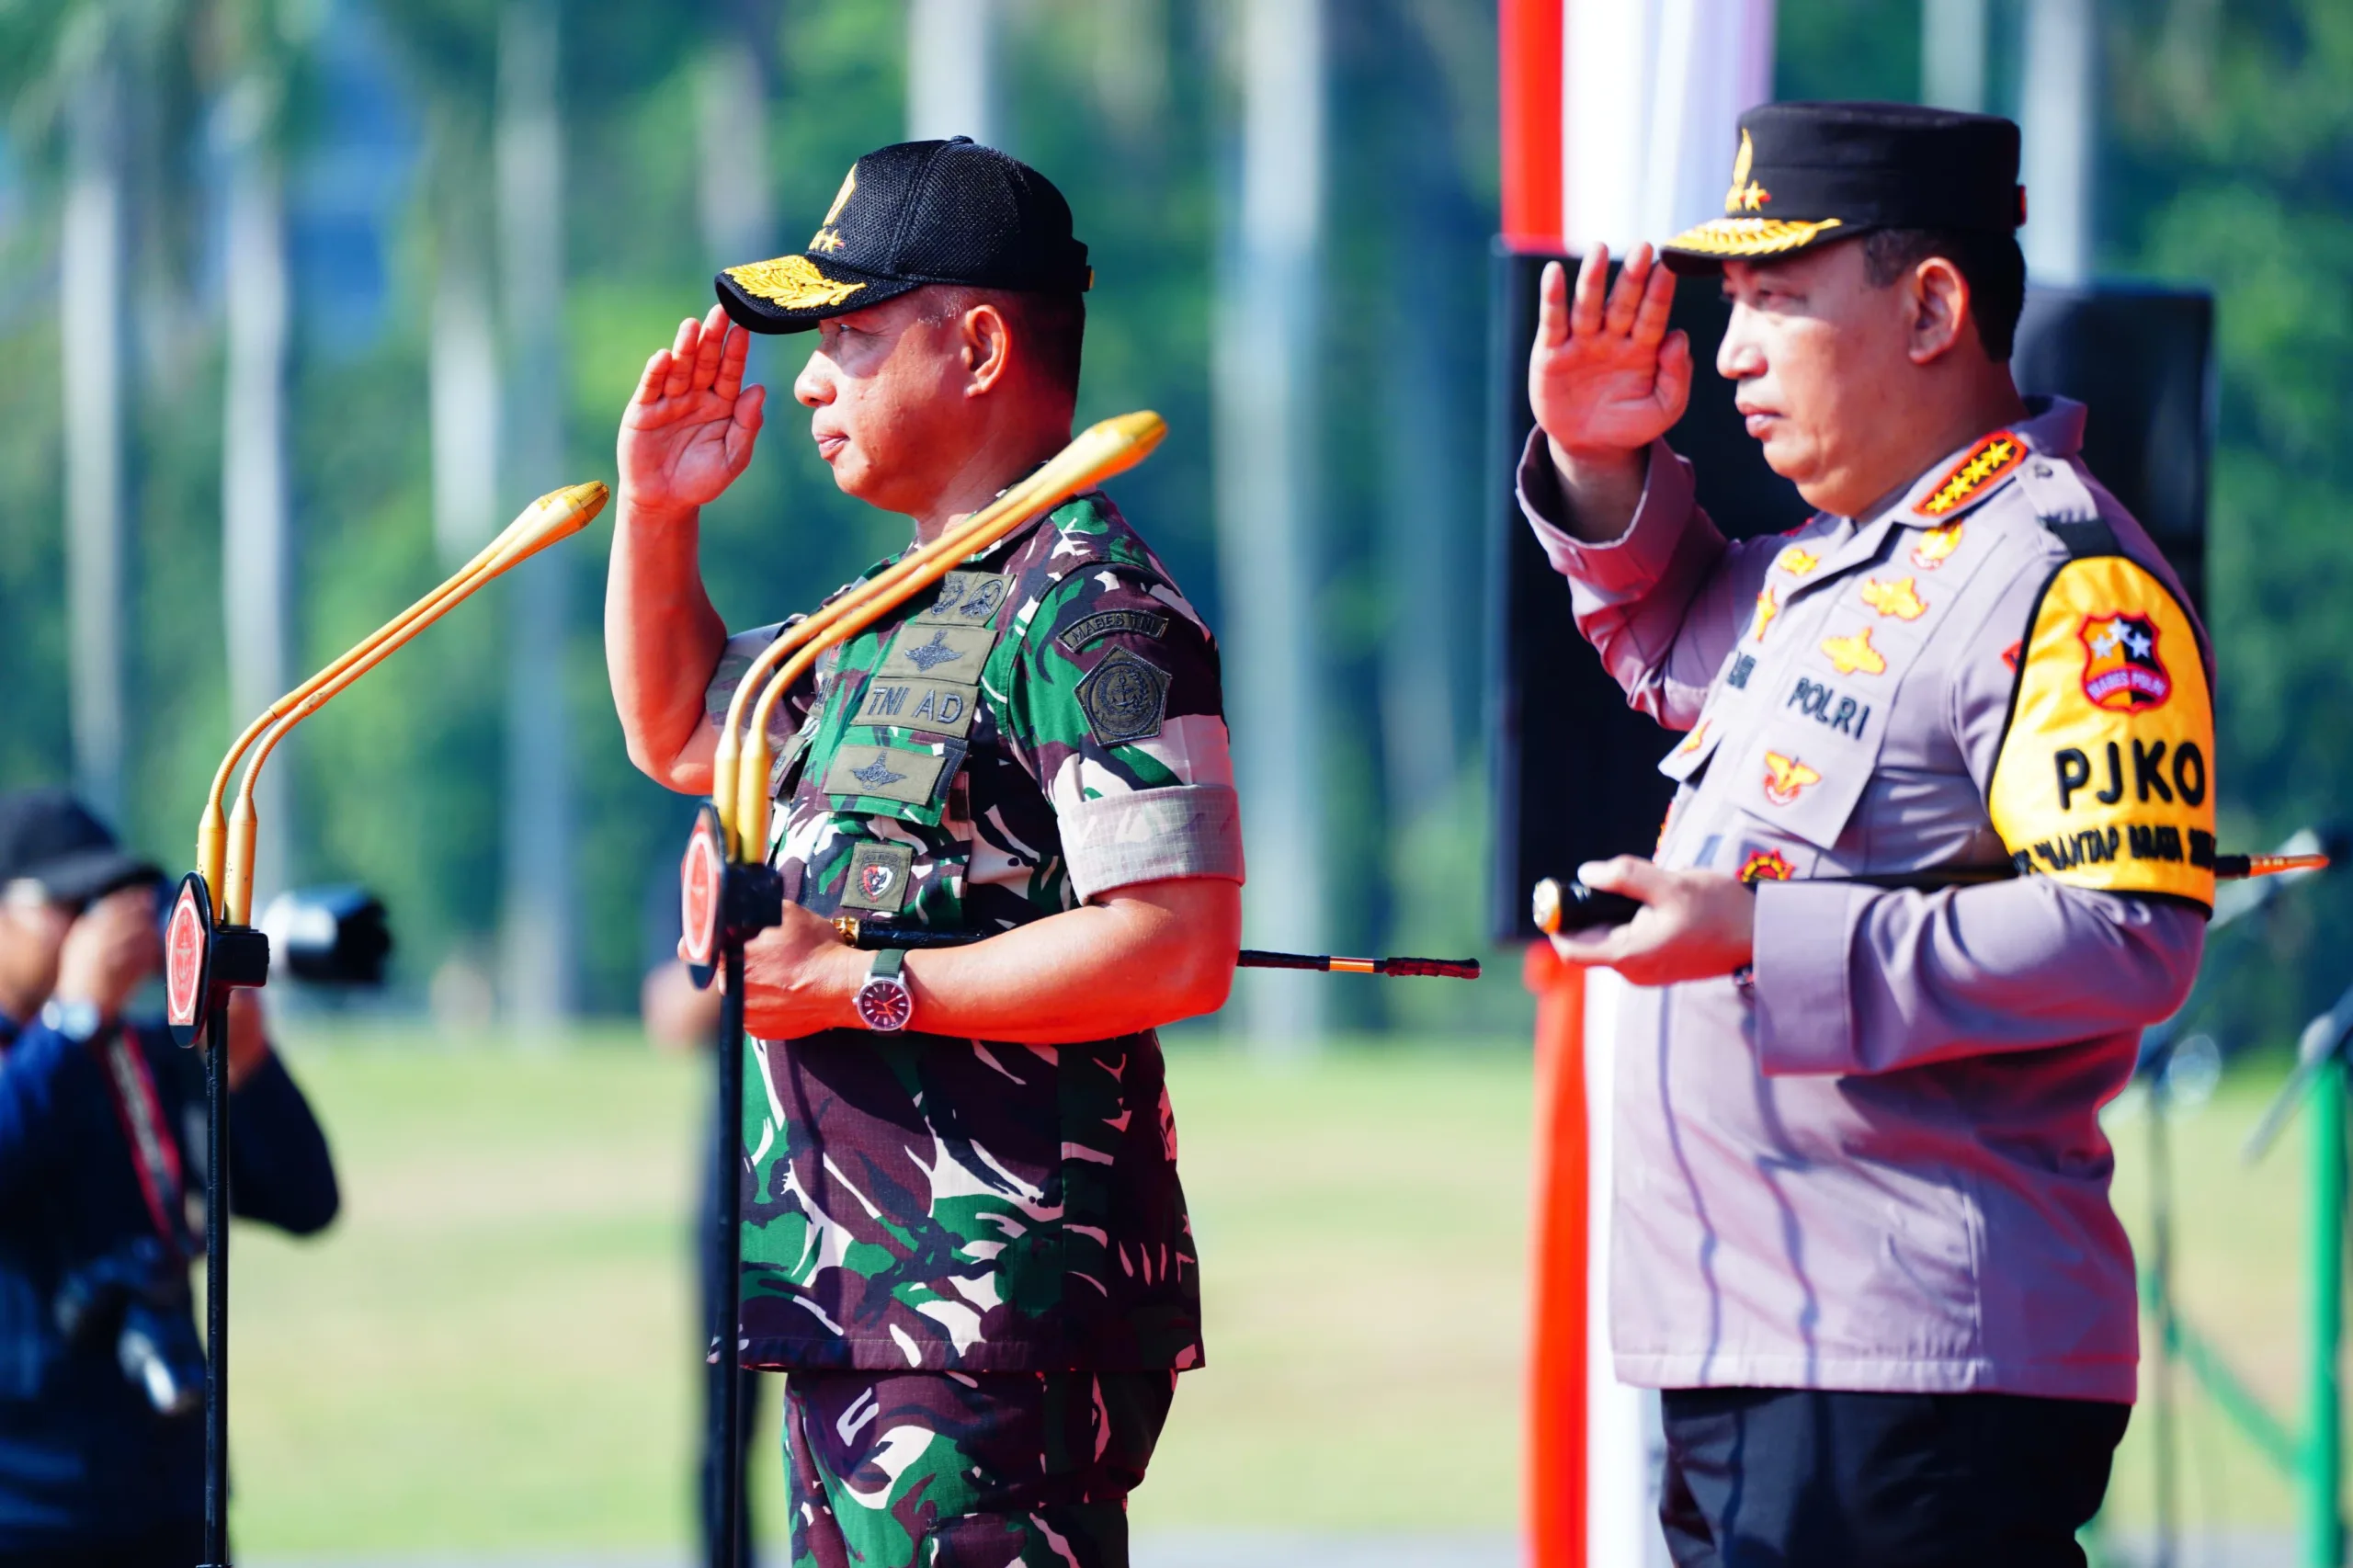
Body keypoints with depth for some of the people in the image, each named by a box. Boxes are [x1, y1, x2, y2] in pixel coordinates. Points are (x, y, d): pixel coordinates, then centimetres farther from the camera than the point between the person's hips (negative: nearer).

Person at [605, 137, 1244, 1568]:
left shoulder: (1092, 616, -12)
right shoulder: (898, 613, 20)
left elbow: (1180, 950, -21)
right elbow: (680, 734, 36)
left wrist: (863, 986, -19)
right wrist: (657, 516, 20)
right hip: (850, 1308, 10)